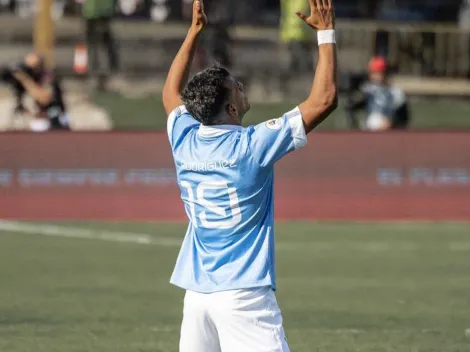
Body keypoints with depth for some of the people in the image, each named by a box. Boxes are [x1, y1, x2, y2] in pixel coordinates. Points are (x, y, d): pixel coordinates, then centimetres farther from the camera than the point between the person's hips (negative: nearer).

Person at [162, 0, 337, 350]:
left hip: (196, 293, 7)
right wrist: (326, 33, -3)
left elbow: (171, 93, 27)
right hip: (244, 295, -6)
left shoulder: (184, 141, 3)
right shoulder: (253, 145, -13)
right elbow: (324, 99, -11)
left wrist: (195, 32, 29)